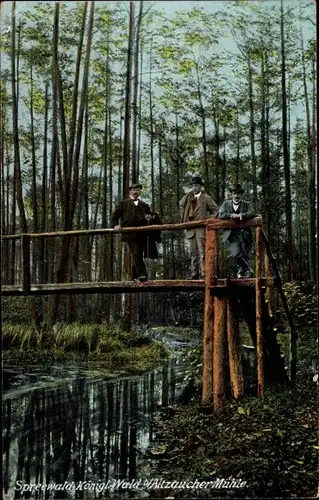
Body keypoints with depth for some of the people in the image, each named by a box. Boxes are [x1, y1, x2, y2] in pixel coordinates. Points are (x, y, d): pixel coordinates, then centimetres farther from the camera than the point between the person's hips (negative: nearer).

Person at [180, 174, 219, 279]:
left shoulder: (206, 198, 1)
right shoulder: (188, 197, 14)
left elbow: (215, 210, 2)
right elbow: (181, 205, 30)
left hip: (202, 229, -5)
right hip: (190, 229, 5)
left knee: (202, 253, -8)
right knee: (193, 253, 7)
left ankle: (203, 274, -8)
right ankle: (194, 274, 11)